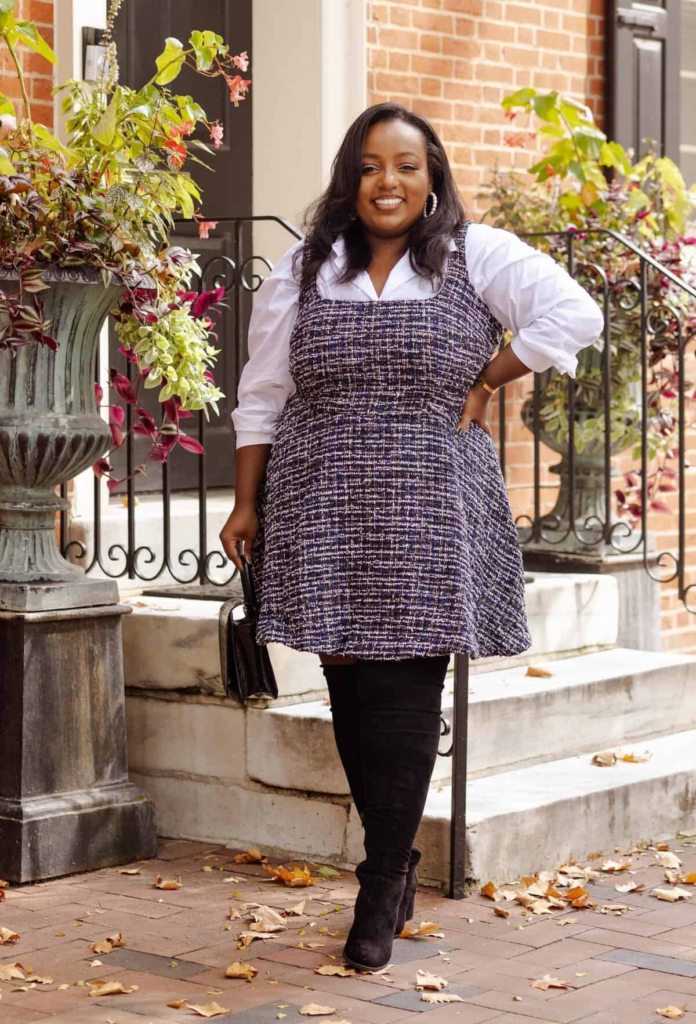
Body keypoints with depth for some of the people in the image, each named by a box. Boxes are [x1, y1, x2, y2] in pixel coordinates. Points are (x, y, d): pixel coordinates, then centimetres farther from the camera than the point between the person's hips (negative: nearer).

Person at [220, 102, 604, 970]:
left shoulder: (476, 257, 3)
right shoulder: (303, 271, 9)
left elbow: (574, 315, -6)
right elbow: (261, 398, 13)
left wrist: (485, 382, -5)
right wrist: (246, 505, 10)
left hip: (431, 512, -2)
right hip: (324, 509, 2)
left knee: (406, 692, -4)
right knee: (351, 688, 2)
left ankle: (383, 883, 5)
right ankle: (395, 865, 18)